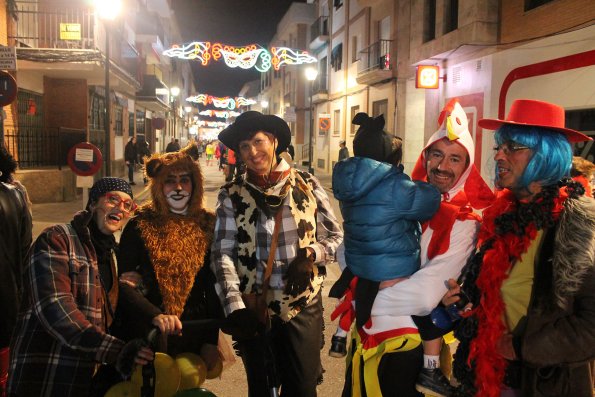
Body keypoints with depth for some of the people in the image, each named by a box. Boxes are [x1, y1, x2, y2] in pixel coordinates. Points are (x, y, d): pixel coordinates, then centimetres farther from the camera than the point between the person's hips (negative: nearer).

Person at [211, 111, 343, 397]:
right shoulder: (232, 196, -2)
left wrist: (310, 255, -14)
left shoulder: (306, 185, 0)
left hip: (304, 306, 0)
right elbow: (223, 254, -8)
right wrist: (234, 308, -19)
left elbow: (336, 235, 6)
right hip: (255, 309, 0)